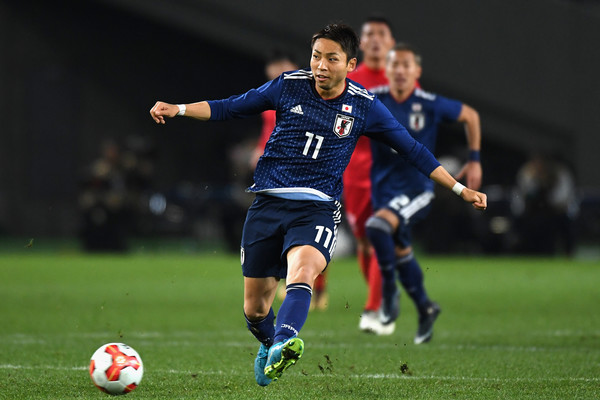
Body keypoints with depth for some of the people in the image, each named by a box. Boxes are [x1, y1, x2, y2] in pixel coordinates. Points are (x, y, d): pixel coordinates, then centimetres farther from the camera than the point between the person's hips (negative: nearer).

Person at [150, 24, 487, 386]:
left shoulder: (364, 106, 0)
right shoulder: (289, 86, 1)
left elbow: (412, 149, 9)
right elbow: (231, 107, 10)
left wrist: (461, 189, 9)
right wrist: (178, 109, -1)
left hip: (318, 208, -2)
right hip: (268, 203, 2)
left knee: (302, 271, -34)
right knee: (254, 309, 5)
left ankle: (281, 347, -58)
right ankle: (269, 344, 40)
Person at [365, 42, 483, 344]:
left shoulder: (430, 105, -9)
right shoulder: (373, 102, -5)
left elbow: (470, 115, 7)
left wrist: (474, 160, 6)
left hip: (417, 189, -4)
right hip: (384, 190, 4)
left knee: (377, 227, -30)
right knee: (400, 252, 14)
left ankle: (389, 287, -10)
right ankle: (425, 308, 35)